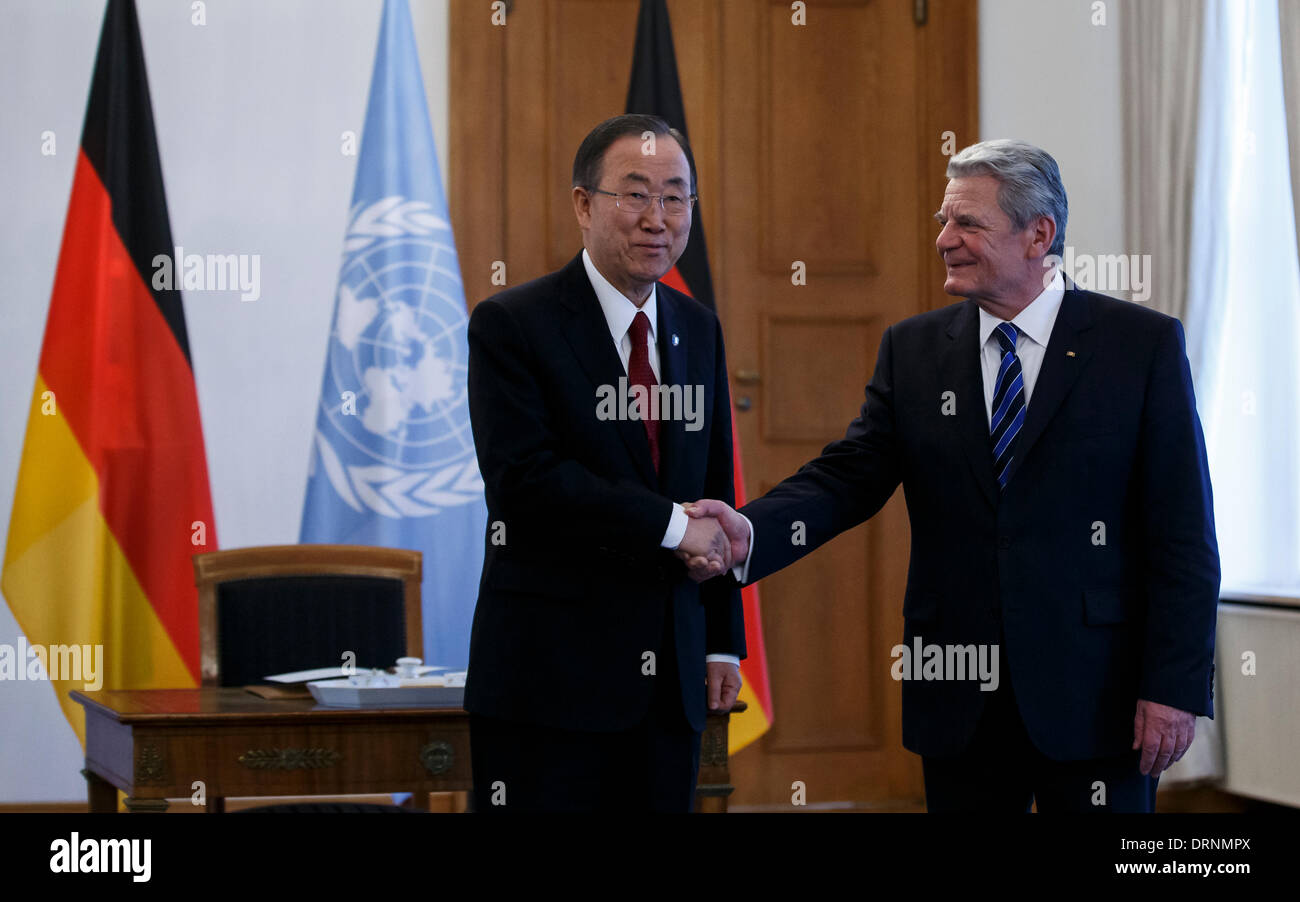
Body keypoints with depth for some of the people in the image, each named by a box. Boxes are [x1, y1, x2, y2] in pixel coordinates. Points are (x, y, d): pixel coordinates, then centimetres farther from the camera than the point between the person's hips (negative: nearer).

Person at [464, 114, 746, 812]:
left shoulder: (698, 331, 14)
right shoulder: (510, 326, -6)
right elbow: (523, 481, -18)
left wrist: (723, 642, 13)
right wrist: (670, 524, -16)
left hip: (670, 677, 6)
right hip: (548, 677, -5)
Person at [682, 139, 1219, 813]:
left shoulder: (1142, 344, -3)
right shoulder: (912, 349, 9)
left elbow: (1182, 532, -5)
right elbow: (849, 474, 1)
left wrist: (1174, 686, -10)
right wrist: (751, 533, -19)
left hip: (1093, 691, -3)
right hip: (957, 697, 3)